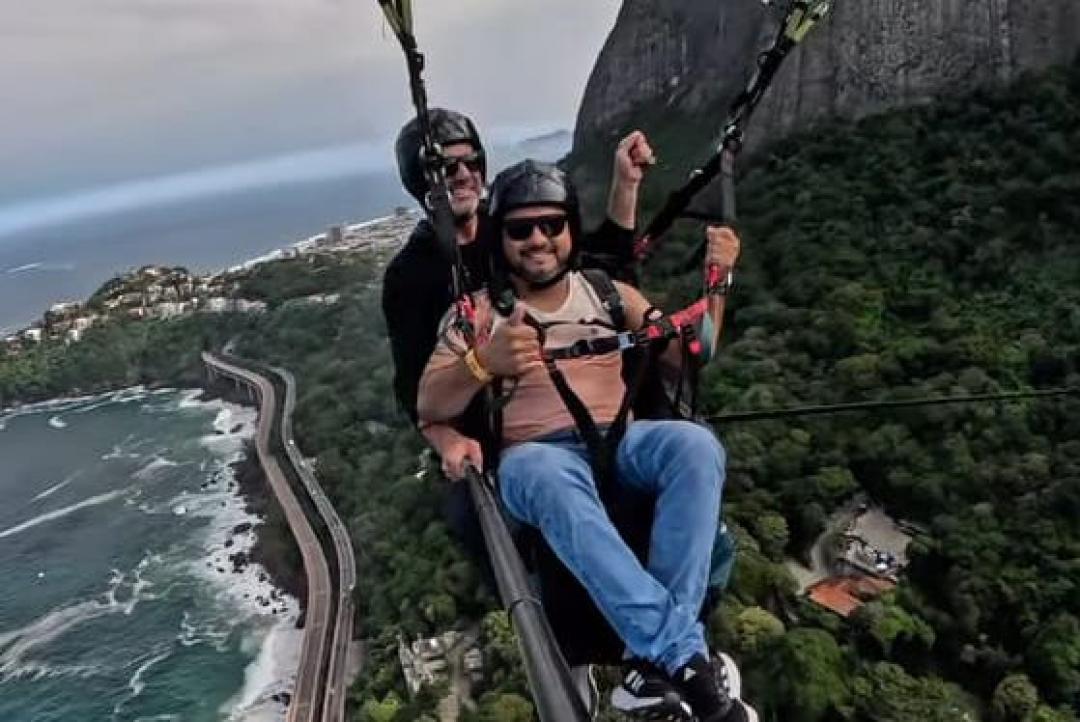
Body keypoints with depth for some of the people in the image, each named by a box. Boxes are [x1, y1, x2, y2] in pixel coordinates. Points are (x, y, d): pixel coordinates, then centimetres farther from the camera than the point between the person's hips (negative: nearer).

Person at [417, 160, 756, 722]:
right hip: (535, 458, -2)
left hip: (620, 443, 3)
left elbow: (691, 358, 15)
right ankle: (685, 655, -35)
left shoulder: (609, 294, 15)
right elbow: (428, 406, -4)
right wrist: (483, 363, -24)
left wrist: (717, 280, 1)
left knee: (695, 444, -29)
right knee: (551, 476, -39)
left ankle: (656, 660, -29)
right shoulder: (476, 311, 6)